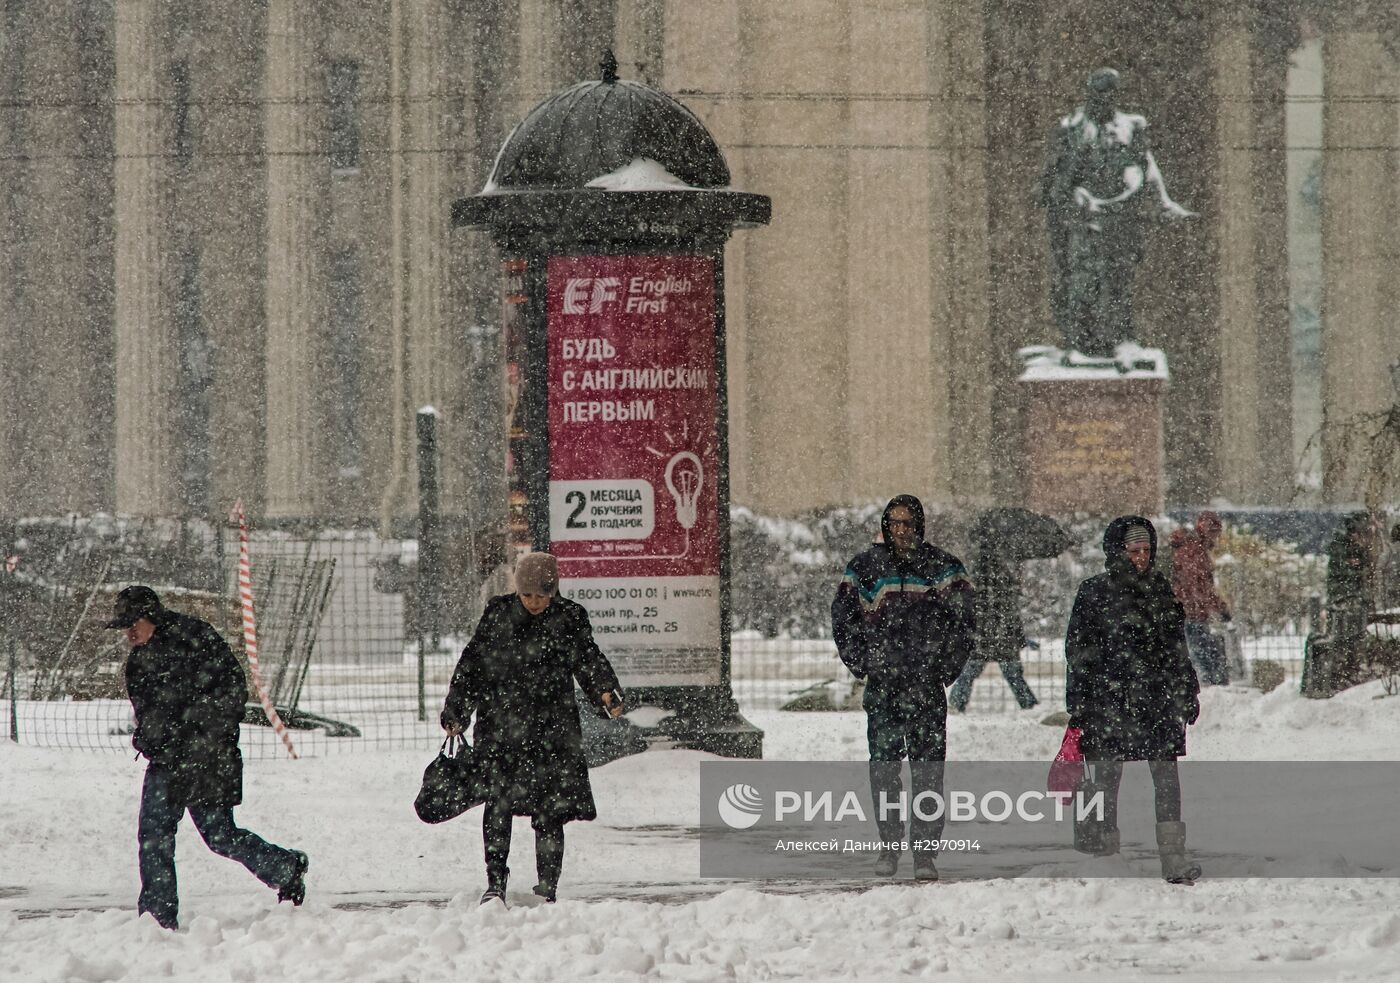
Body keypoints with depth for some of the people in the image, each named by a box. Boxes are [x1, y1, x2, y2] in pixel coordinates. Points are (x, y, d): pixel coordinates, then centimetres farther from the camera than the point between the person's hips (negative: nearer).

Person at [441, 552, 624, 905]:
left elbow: (588, 661, 6)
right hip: (500, 727, 1)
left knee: (549, 812, -2)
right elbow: (472, 664, 10)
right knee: (498, 803, -7)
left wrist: (607, 692, -14)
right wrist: (455, 713, 9)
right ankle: (495, 882, 3)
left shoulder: (569, 619, 4)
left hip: (552, 730, 0)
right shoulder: (497, 614, 5)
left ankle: (547, 889, 7)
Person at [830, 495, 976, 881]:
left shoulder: (942, 567, 4)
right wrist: (861, 663, 3)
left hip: (927, 686, -1)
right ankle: (889, 845, 13)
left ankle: (925, 850, 0)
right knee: (883, 766, 2)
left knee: (928, 769, -3)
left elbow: (962, 621, 5)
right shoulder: (865, 568, 8)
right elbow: (843, 618, 13)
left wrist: (946, 667, -3)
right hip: (881, 686, 1)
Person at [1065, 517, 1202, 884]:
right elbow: (1078, 649, -1)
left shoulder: (1160, 589, 14)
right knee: (1107, 777, -1)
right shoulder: (1094, 593, 1)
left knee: (1166, 776, -4)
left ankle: (1173, 856, -5)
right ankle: (1102, 857, 8)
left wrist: (1186, 693, 17)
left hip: (1159, 700, 4)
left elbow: (1177, 647, 21)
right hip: (1108, 700, -3)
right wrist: (1079, 704, -6)